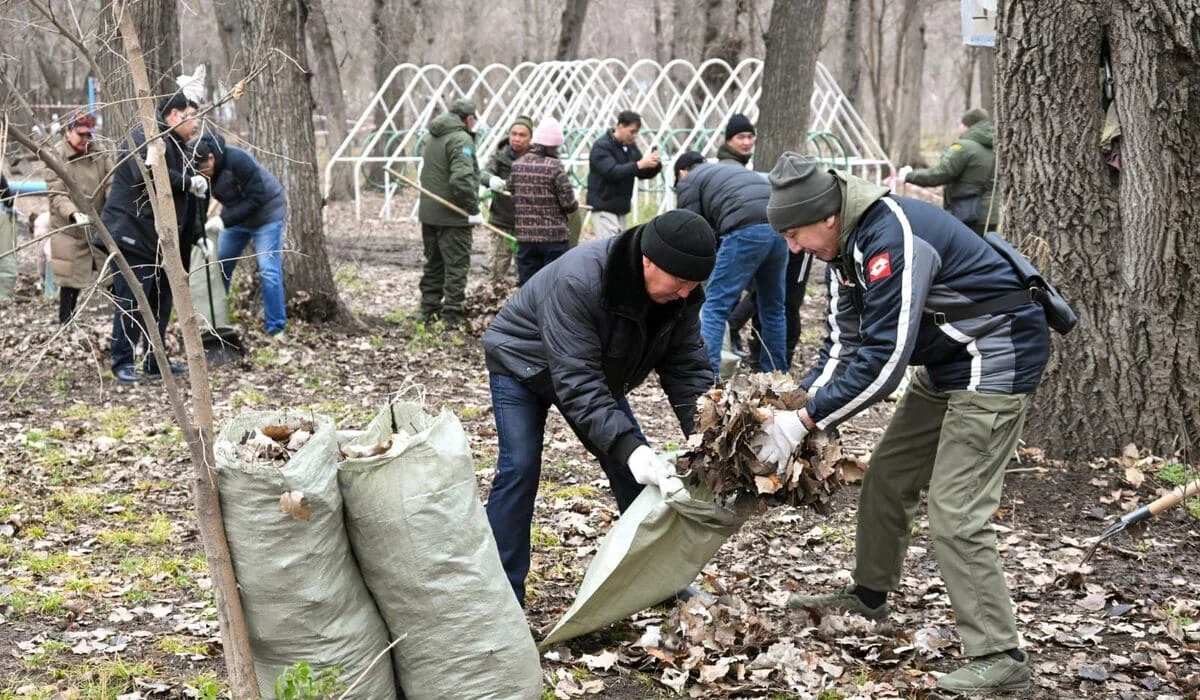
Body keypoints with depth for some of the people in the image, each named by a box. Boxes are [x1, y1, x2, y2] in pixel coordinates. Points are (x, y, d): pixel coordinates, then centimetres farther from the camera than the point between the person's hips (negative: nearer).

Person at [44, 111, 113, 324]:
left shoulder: (99, 155, 5)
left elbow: (111, 184, -3)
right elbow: (56, 194, -15)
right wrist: (74, 214, -34)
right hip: (69, 230, -3)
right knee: (71, 282, 2)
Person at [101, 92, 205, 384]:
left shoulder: (180, 148, 19)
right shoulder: (146, 138, -11)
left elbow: (188, 199, 23)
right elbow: (147, 173, -31)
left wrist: (199, 237, 18)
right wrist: (188, 182, -25)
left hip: (161, 240, 10)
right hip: (132, 236, -10)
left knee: (161, 301, 11)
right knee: (131, 302, -7)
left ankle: (155, 362, 18)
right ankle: (122, 362, 0)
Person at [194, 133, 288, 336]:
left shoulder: (237, 160, -33)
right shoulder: (198, 170, -14)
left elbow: (256, 198, -30)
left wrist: (224, 220, -35)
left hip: (266, 212, -7)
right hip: (235, 215, 7)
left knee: (268, 271, -12)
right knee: (219, 268, 9)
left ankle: (276, 330, -7)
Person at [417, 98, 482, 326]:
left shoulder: (433, 138, 14)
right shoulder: (461, 140, -14)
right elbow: (461, 179, -26)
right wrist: (473, 210, -18)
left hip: (428, 212, 8)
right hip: (453, 216, -8)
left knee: (433, 263, 18)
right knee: (456, 265, -2)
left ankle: (428, 309, 23)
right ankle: (451, 315, -2)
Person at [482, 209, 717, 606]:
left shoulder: (680, 294, -21)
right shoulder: (578, 281, -42)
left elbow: (687, 369, -16)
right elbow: (576, 382, -44)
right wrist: (627, 446, -52)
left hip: (598, 370, 6)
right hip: (522, 364, -6)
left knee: (637, 467, 1)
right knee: (519, 469, -18)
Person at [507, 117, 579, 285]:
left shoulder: (517, 165, 2)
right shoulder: (555, 166, -13)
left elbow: (513, 197, 7)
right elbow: (568, 202, -13)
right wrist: (575, 205, 8)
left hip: (525, 236, 4)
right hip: (554, 236, -4)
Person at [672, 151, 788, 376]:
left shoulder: (689, 182, 16)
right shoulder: (733, 170, 38)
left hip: (748, 230, -7)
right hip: (780, 225, 7)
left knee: (715, 306, -4)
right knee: (772, 307, 18)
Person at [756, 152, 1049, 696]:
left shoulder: (891, 238, -29)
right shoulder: (845, 245, 3)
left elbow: (883, 360, -31)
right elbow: (844, 346, 4)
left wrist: (807, 420, -26)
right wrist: (798, 403, -10)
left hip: (996, 361, -10)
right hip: (946, 365, 10)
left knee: (956, 514, -13)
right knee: (887, 479, 15)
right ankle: (868, 596, 35)